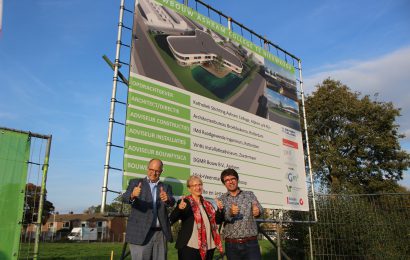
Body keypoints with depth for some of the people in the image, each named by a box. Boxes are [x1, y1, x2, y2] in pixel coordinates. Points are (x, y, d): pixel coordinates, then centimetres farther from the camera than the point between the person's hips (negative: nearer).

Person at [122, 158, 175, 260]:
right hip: (140, 233, -2)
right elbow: (125, 197, -10)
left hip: (161, 233, 3)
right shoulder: (135, 183, 7)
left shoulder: (166, 187, 12)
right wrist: (132, 195, -34)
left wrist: (167, 199, -29)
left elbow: (172, 203, -5)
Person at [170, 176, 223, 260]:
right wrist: (179, 208, -35)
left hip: (208, 247, 5)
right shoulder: (185, 202, -4)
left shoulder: (207, 204, 12)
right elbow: (172, 219, -15)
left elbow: (217, 220, 12)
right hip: (189, 246, -5)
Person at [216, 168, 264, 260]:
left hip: (251, 243, 0)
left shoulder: (249, 195, 8)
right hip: (231, 245, 0)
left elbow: (260, 209, -7)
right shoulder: (222, 199, 6)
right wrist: (230, 213, -30)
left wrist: (257, 211, -31)